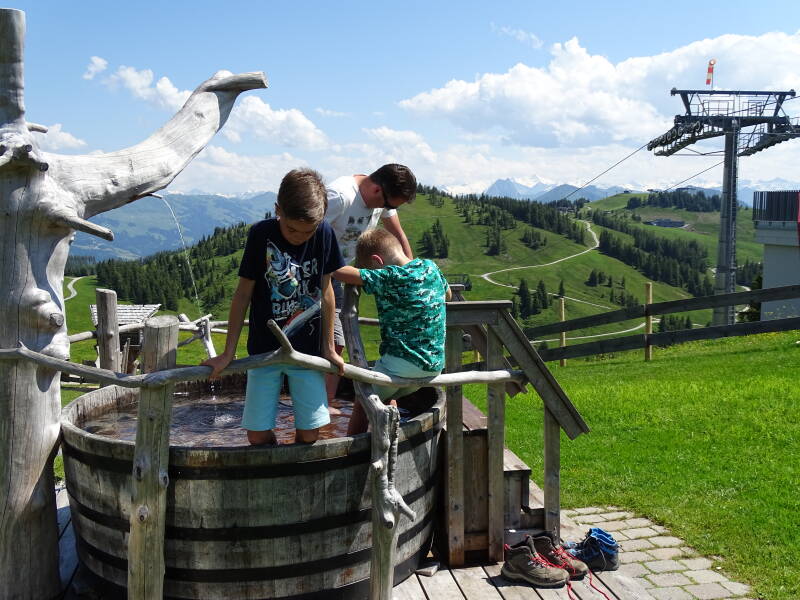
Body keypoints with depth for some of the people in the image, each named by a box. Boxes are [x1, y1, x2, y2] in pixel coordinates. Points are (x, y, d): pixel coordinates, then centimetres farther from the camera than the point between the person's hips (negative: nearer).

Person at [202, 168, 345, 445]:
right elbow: (243, 293, -6)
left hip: (308, 350, 1)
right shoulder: (261, 234, -13)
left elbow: (325, 290, 4)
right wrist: (228, 353, -4)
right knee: (257, 435, -2)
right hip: (265, 349, -1)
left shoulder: (324, 234, -8)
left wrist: (329, 347, 9)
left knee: (309, 433, 0)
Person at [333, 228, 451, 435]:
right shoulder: (430, 266, 4)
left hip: (402, 363, -8)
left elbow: (339, 272, -20)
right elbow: (447, 294, 24)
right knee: (386, 397, 29)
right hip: (435, 364, 8)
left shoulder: (388, 277, -17)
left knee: (362, 403, 11)